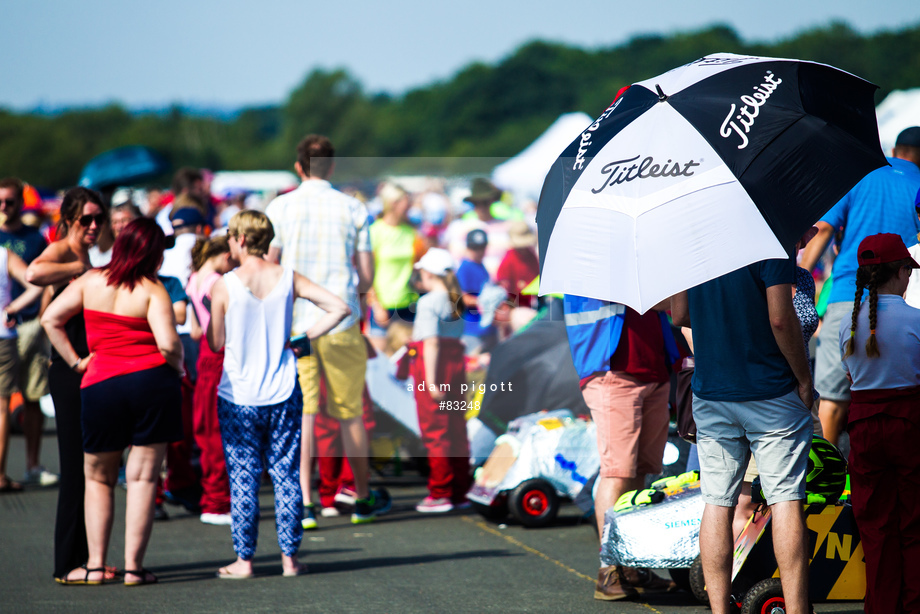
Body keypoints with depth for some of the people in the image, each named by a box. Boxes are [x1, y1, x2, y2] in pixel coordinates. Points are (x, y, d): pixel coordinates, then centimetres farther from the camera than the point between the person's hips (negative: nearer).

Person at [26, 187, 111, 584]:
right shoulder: (61, 252, -9)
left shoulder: (83, 259, 18)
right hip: (70, 372, -9)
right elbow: (33, 274, -34)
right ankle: (67, 564, -3)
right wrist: (80, 269, -22)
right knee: (75, 467, -7)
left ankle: (85, 557, 17)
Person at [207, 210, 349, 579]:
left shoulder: (225, 286, -10)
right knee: (286, 475, 8)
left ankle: (243, 560, 6)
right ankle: (290, 557, 10)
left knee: (242, 479, 4)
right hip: (283, 394, 2)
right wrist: (302, 337, 0)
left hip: (237, 396, -2)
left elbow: (216, 343, -2)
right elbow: (339, 308, -5)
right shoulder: (289, 279, -2)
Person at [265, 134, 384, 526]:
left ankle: (304, 503, -8)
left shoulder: (280, 208, -1)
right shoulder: (353, 209, 2)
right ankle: (362, 500, 22)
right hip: (341, 322, 1)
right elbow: (366, 279, 3)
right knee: (350, 412, 12)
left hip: (295, 321, -1)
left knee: (301, 414, -1)